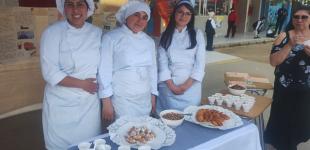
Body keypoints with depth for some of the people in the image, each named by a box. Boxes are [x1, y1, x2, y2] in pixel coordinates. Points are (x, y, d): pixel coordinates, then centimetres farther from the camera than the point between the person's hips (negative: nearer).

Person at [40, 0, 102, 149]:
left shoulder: (97, 33, 1)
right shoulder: (52, 33, -10)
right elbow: (50, 73, -15)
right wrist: (82, 84, -15)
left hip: (90, 103, 3)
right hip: (62, 104, -3)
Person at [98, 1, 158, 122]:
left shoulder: (149, 41, 7)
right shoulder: (111, 38, -8)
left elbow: (152, 69, 12)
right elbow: (104, 71, -9)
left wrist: (153, 96, 12)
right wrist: (106, 102, -11)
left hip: (145, 100, 5)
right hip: (121, 100, -4)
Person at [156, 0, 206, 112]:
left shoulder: (197, 35, 4)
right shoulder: (166, 35, 5)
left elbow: (200, 62, -1)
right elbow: (162, 62, -2)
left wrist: (186, 85, -10)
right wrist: (172, 85, -11)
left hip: (191, 86, 0)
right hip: (168, 86, 0)